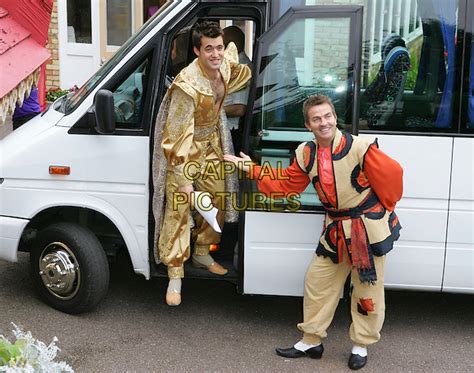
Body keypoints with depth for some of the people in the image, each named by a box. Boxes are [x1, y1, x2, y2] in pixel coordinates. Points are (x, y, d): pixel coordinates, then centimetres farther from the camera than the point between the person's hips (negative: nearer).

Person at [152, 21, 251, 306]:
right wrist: (184, 181, -29)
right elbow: (178, 136, -29)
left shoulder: (227, 66, -10)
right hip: (184, 149, -7)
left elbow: (233, 50, 18)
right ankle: (175, 277, 3)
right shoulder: (188, 85, -31)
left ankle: (202, 254, 36)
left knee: (217, 201, 14)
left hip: (212, 145, 7)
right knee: (178, 211, -6)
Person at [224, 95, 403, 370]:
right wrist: (253, 170, 2)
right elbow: (286, 183, 7)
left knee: (367, 289, 8)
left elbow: (392, 174, -12)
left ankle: (361, 346, 28)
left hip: (369, 228, -5)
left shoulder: (359, 147, -20)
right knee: (317, 282, 11)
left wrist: (384, 210, -1)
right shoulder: (306, 154, -1)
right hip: (336, 229, 5)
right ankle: (311, 342, 28)